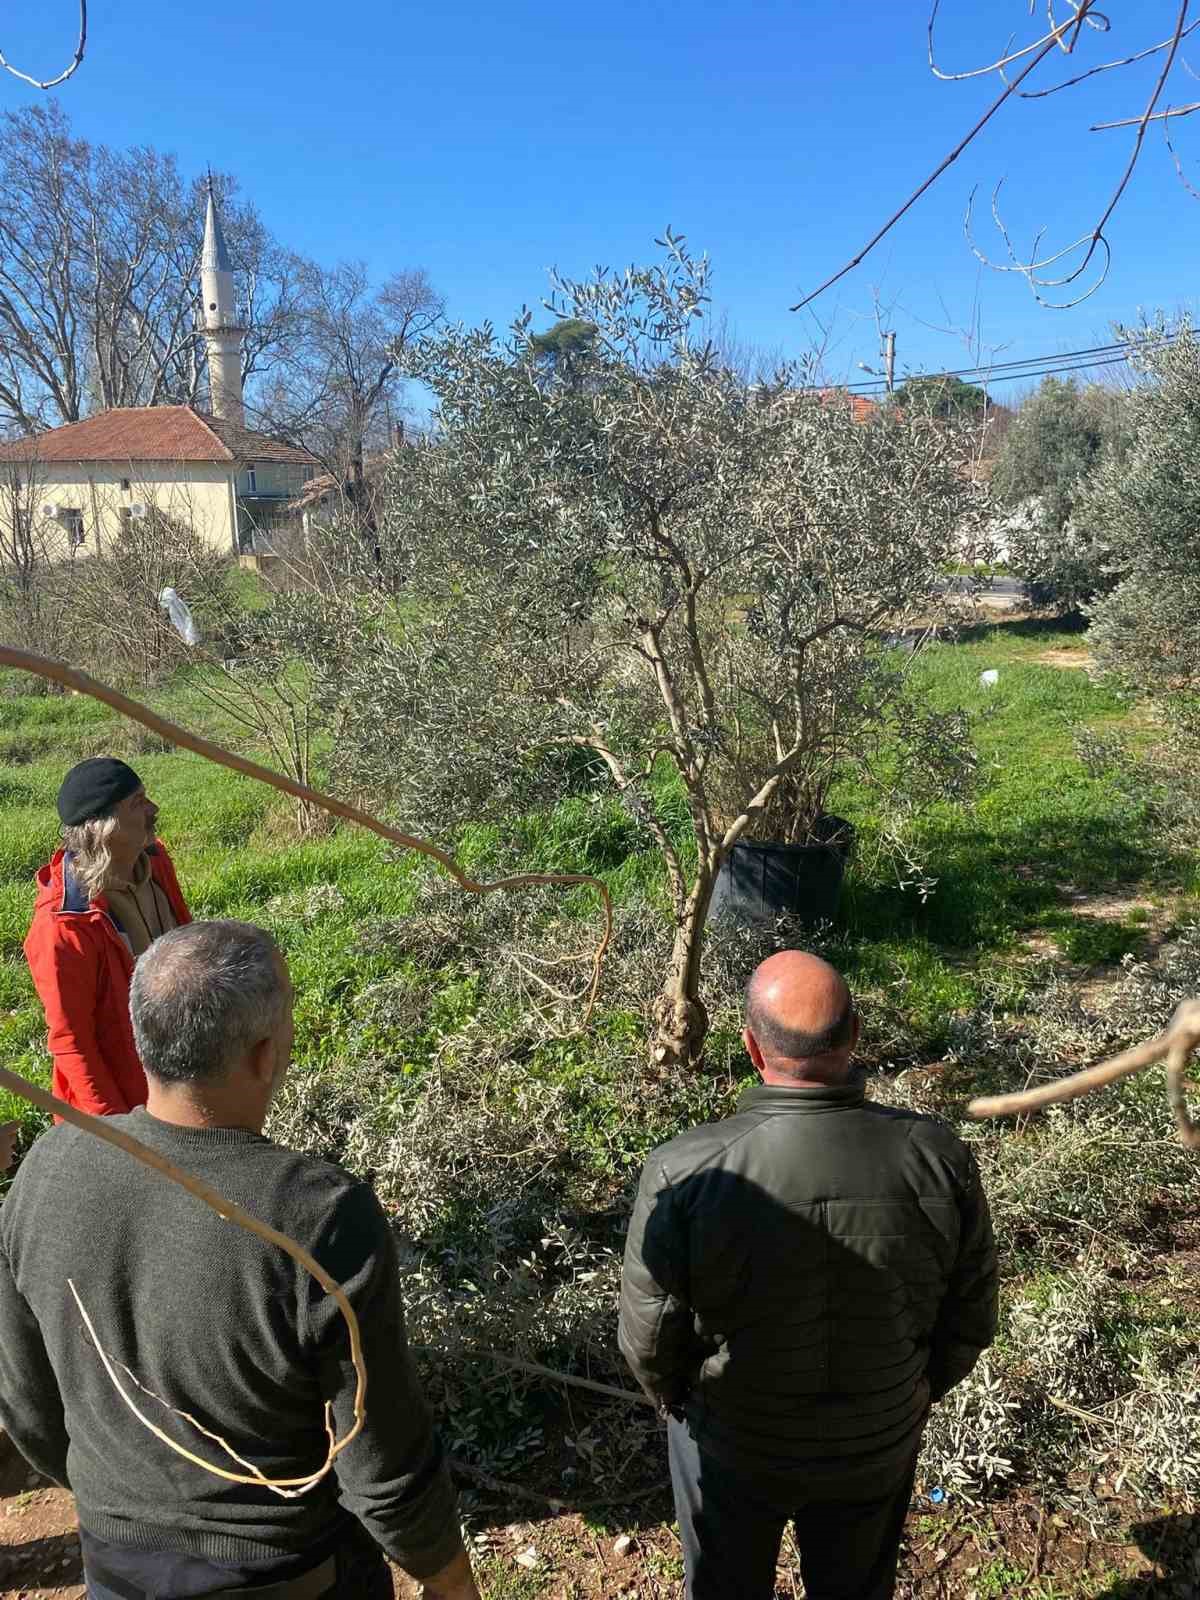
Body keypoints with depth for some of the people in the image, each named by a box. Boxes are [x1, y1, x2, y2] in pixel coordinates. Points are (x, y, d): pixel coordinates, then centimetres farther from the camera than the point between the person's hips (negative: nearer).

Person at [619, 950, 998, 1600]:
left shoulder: (685, 1176, -33)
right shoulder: (937, 1159, -26)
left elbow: (649, 1338, -18)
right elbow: (968, 1321, -10)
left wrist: (676, 1399, 4)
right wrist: (918, 1393, 9)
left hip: (732, 1447, -2)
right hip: (879, 1444, 2)